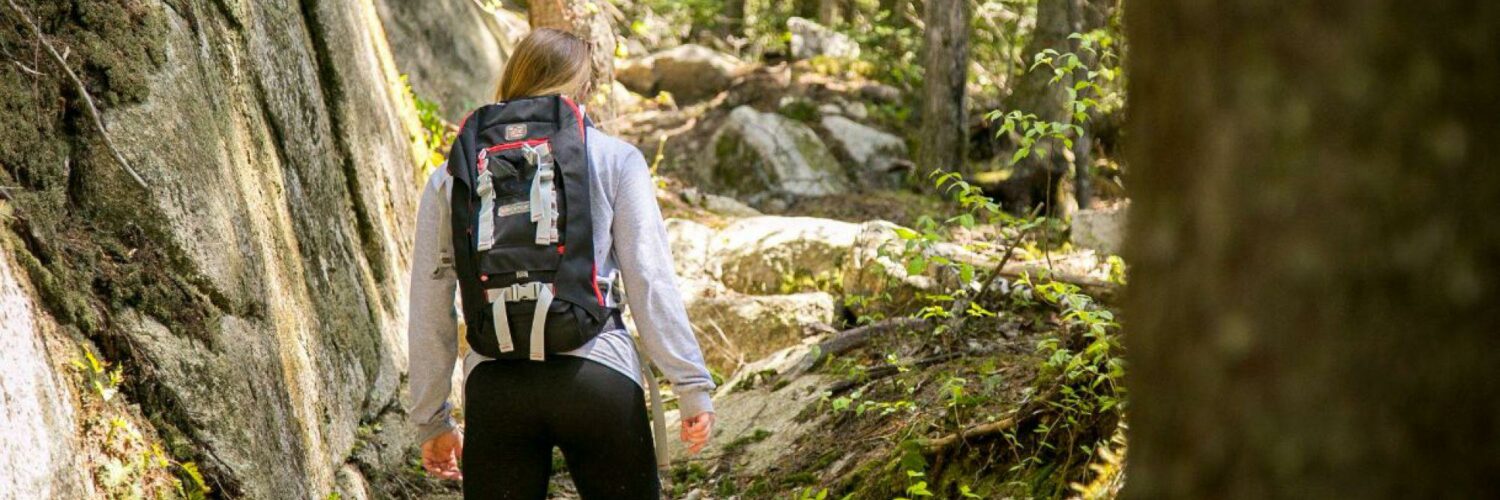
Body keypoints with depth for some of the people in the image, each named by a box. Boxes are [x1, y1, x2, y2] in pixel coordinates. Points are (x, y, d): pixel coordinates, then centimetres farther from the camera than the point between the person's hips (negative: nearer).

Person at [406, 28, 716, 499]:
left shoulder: (451, 178, 13)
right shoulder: (616, 160, 7)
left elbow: (430, 312, 13)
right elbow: (650, 281, -1)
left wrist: (432, 420, 19)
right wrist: (692, 386, 1)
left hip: (495, 387, 2)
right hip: (598, 382, -1)